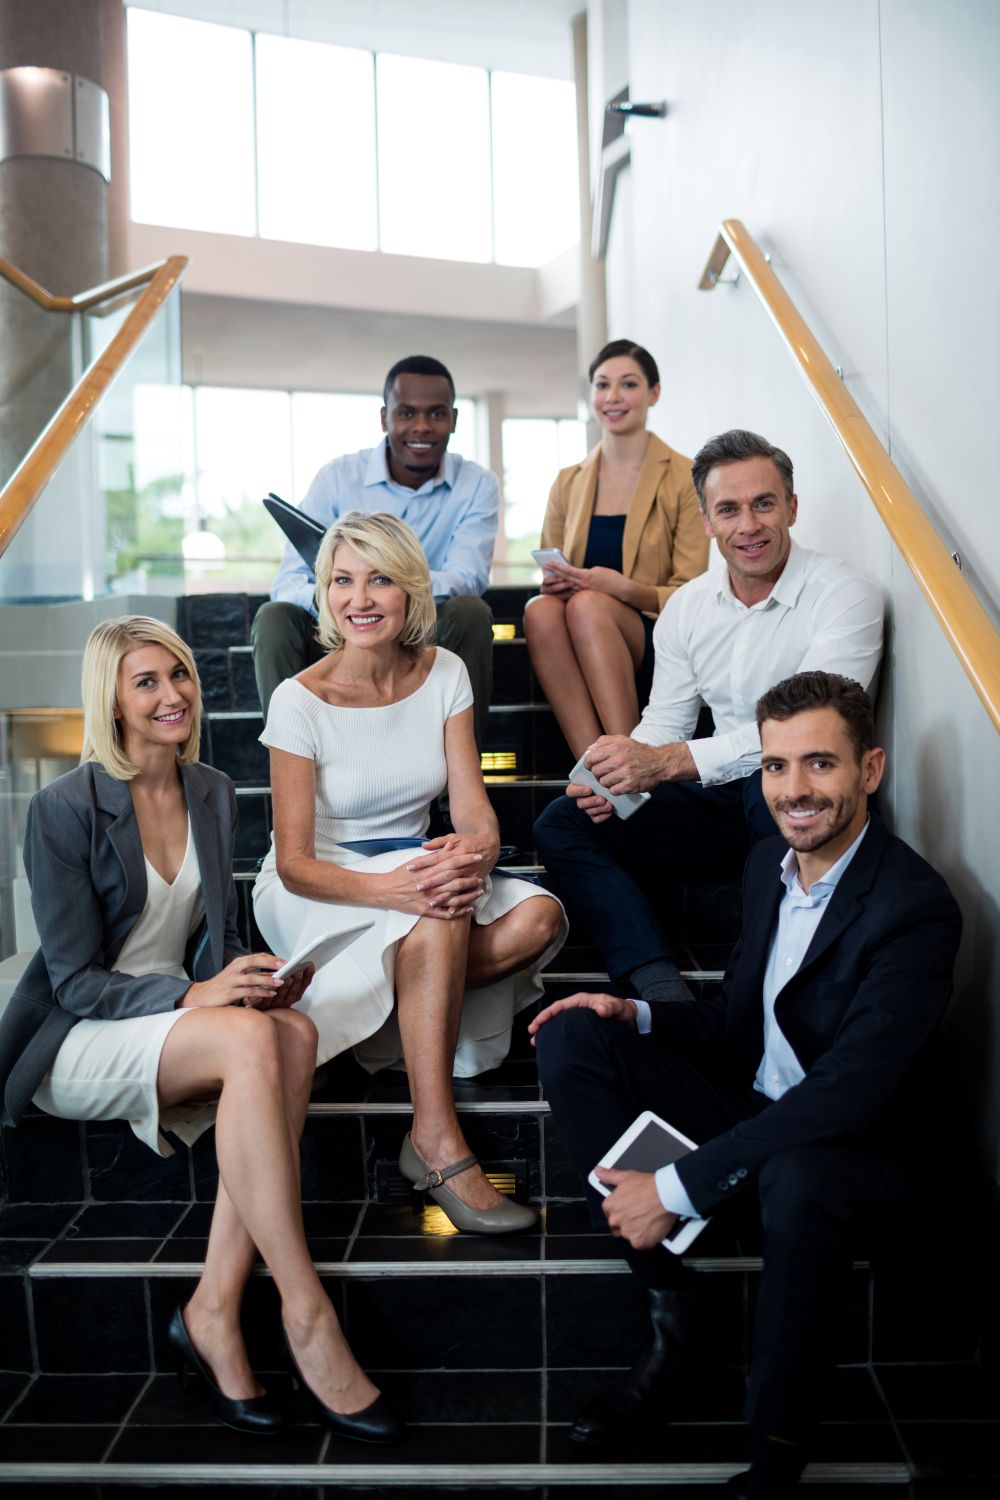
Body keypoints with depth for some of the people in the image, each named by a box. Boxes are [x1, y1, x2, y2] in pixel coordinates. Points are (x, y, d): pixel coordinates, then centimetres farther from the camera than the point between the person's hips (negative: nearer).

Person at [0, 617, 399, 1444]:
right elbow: (76, 981, -12)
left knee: (295, 1031, -29)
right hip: (76, 1044, -5)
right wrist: (194, 995, -27)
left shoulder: (214, 794, 7)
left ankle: (214, 1313, -25)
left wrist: (252, 977, -11)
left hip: (175, 1021, 6)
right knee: (252, 1039, -34)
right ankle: (306, 1313, -29)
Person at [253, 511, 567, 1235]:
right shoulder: (300, 700, -15)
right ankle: (437, 1144, -29)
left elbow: (474, 808, -7)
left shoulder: (443, 673, -3)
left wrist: (477, 850, -33)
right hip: (315, 893, -4)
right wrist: (388, 888, -37)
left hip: (412, 871, 5)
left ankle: (378, 1012, -13)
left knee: (538, 916, -24)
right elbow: (295, 864, -17)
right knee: (438, 914, -36)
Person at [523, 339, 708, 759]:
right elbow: (549, 580, 21)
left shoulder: (684, 477, 3)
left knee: (587, 606, -33)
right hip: (586, 650, 3)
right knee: (540, 609, -30)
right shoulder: (568, 483, 16)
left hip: (656, 651, -3)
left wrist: (623, 588, -19)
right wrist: (553, 582, -4)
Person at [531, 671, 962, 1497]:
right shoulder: (769, 862, 3)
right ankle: (673, 1319, -6)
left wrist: (678, 1187, -28)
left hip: (864, 1156, -7)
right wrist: (638, 1017, -6)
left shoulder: (915, 906, -22)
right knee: (573, 1037, -8)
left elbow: (844, 1096, -30)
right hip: (755, 1113, 8)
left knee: (797, 1176, -42)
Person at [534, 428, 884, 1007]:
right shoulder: (687, 605, 9)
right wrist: (619, 777, -13)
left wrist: (664, 761, -30)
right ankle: (662, 988, -27)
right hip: (718, 801, 6)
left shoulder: (846, 596, -12)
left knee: (775, 773, -40)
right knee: (562, 824, -9)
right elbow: (665, 721, 11)